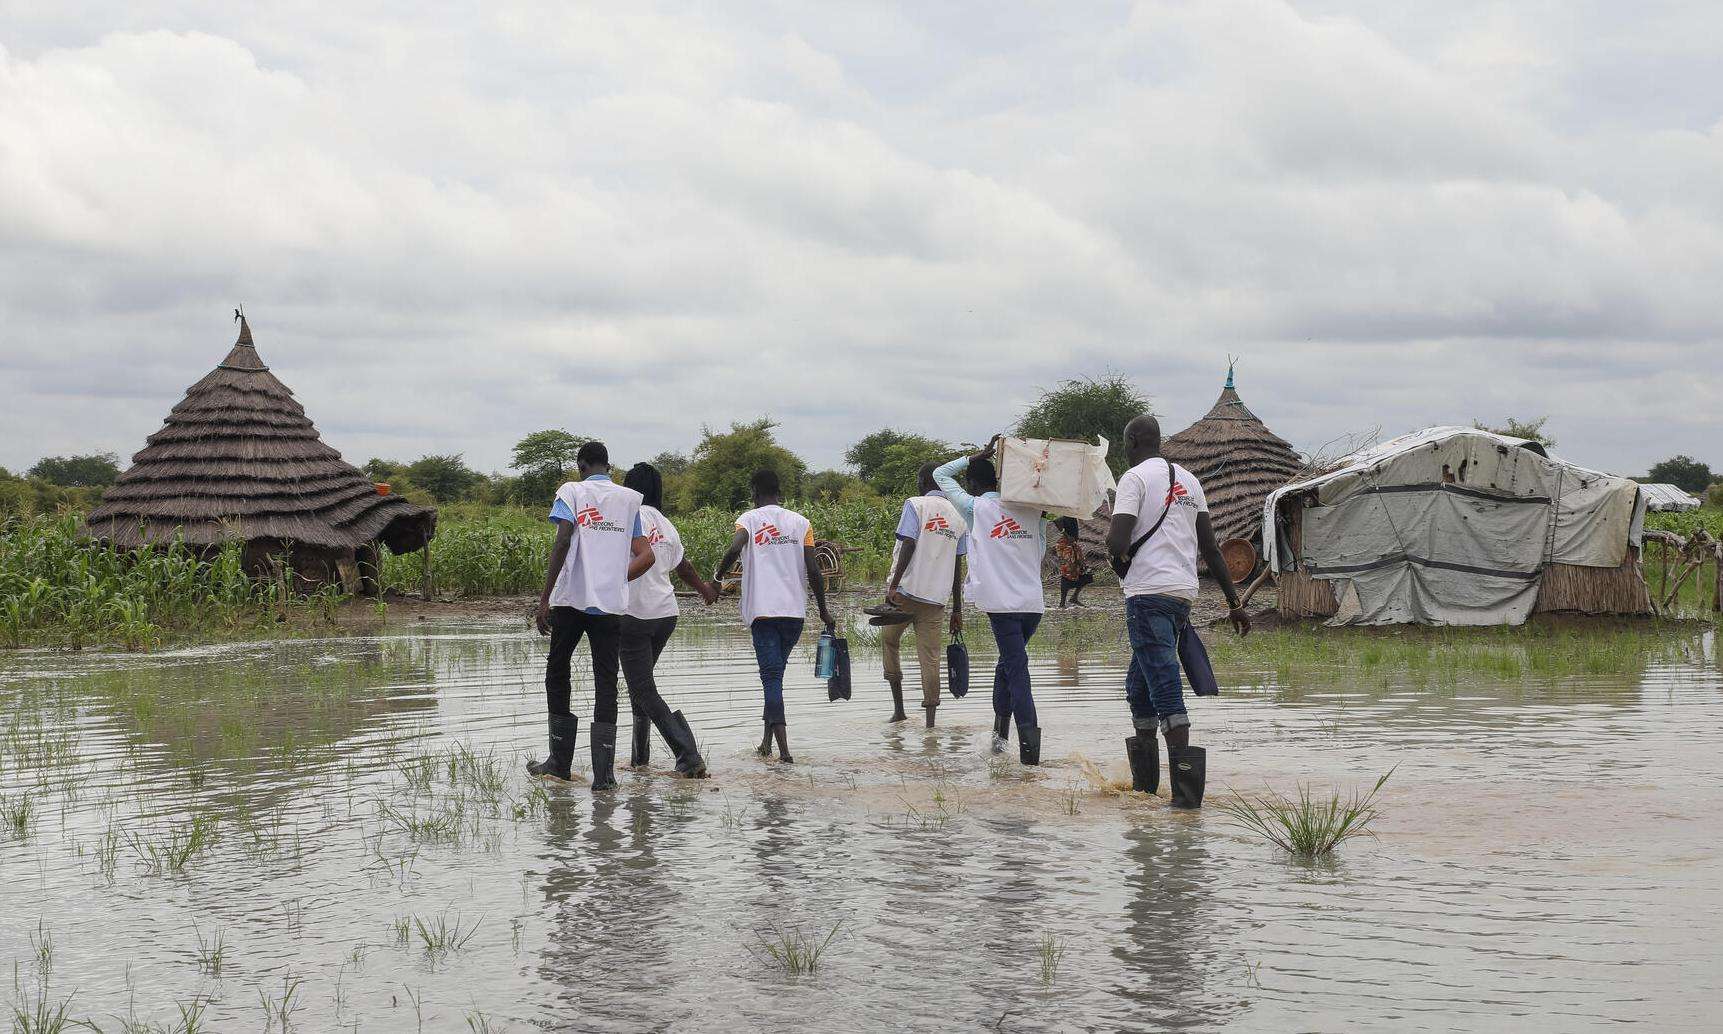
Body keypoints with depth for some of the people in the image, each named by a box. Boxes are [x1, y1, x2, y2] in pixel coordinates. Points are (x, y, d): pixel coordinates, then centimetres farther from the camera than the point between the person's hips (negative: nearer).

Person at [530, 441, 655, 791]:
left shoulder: (572, 491, 1)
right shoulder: (630, 499, 11)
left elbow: (563, 542, -12)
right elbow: (646, 556, 7)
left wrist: (545, 597, -12)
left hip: (571, 600, -2)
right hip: (611, 605, 2)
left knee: (557, 674, 14)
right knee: (605, 684, 3)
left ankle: (560, 762, 17)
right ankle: (603, 772, -4)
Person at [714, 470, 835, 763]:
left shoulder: (748, 519, 2)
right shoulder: (800, 522, 8)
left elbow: (735, 549, -19)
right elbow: (813, 570, 1)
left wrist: (718, 576, -1)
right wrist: (823, 610, 9)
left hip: (762, 610, -3)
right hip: (795, 609, 3)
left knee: (771, 675, -5)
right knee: (776, 671, 18)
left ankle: (783, 749, -18)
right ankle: (767, 740, 21)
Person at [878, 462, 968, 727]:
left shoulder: (915, 505, -2)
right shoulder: (959, 516, 12)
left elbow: (908, 546, -14)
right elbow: (957, 566, 12)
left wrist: (893, 585, -16)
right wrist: (957, 610, 14)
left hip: (907, 591, -3)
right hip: (937, 596, 4)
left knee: (889, 640, 16)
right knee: (930, 655, 4)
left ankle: (899, 708, 12)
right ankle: (930, 716, -3)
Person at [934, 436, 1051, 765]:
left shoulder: (975, 507, 2)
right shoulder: (1031, 510, 10)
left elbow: (941, 474, 13)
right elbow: (1041, 550, 17)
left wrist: (980, 455, 11)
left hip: (1001, 603, -4)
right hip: (1034, 602, 4)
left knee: (1017, 667, -8)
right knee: (1009, 663, 20)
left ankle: (1029, 740, -20)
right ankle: (1000, 731, 18)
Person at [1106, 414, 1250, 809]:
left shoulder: (1135, 477, -6)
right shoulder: (1188, 480, 17)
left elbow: (1117, 544, -16)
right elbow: (1210, 547, 16)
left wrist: (1117, 550, 8)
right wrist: (1234, 601, 18)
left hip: (1149, 592, -8)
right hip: (1184, 592, 8)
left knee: (1164, 686, -12)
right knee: (1139, 684, 18)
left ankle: (1187, 788, -20)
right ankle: (1144, 778, 21)